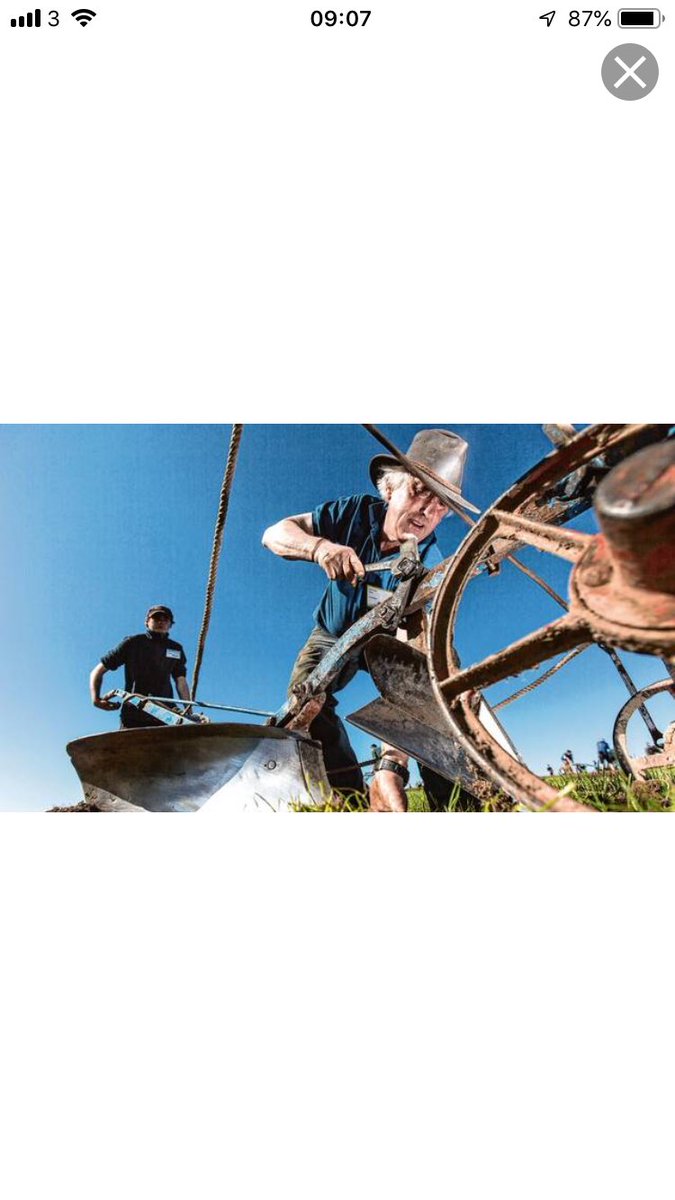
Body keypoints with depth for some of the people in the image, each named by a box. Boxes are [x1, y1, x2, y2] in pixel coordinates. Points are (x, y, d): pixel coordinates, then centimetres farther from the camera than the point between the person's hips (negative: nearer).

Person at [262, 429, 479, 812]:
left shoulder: (430, 568, -32)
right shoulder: (358, 512, -23)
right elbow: (274, 533, -23)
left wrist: (392, 765, -53)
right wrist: (319, 545, -47)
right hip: (334, 636, 1)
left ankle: (454, 802, -21)